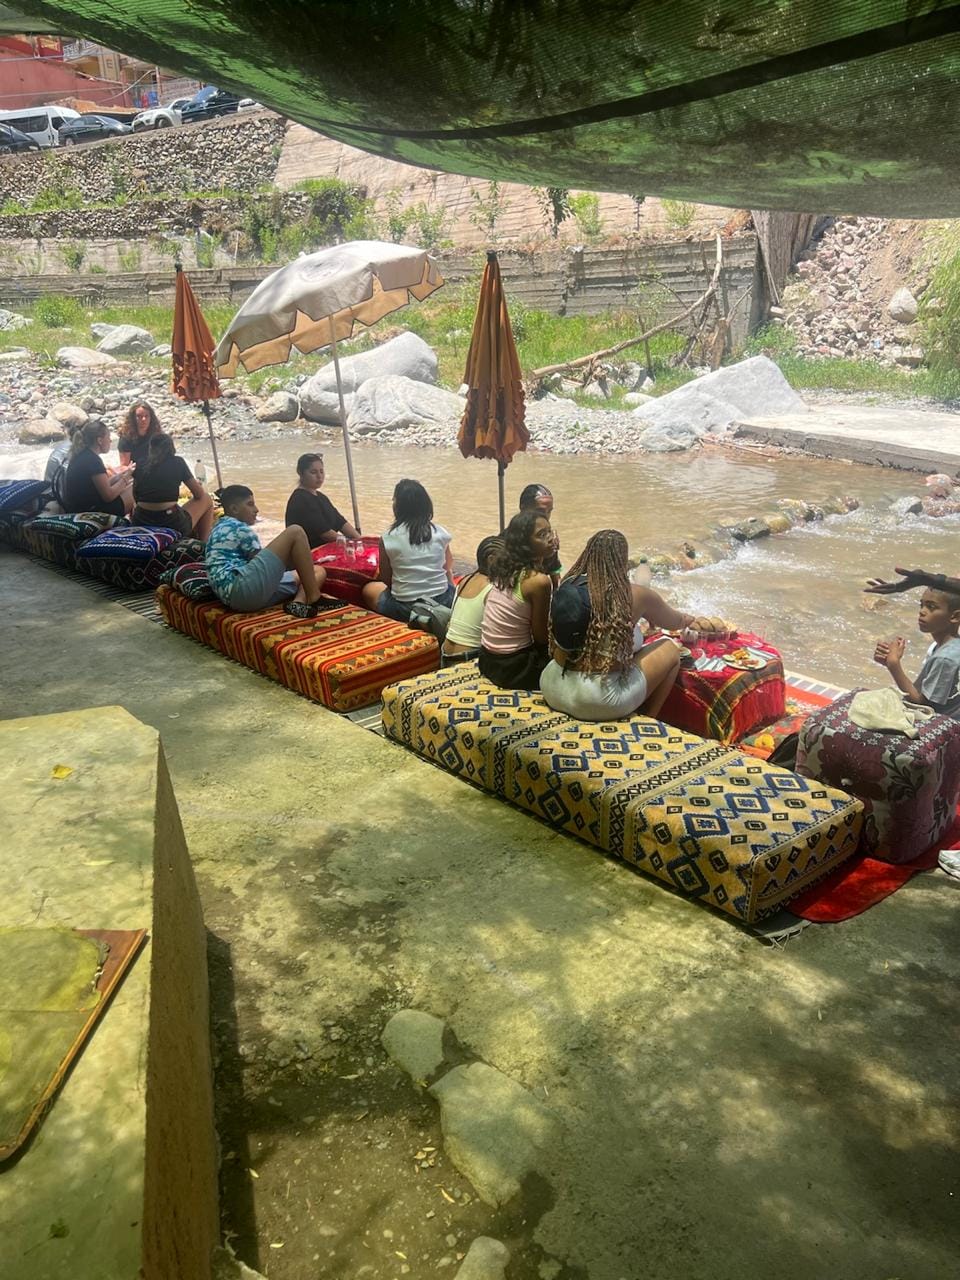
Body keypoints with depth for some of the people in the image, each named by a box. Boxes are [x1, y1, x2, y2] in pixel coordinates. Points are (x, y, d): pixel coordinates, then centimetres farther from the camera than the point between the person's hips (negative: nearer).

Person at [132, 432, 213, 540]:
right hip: (171, 524, -4)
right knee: (206, 499, 21)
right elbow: (199, 494, 5)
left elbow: (135, 498, 17)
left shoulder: (141, 466, 8)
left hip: (140, 523, 4)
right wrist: (198, 484, 28)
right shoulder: (178, 462, -1)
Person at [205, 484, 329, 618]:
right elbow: (260, 561, 2)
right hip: (242, 589, -10)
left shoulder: (220, 528, 30)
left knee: (319, 571, 15)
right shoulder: (239, 528, 1)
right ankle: (313, 598, -14)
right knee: (295, 532, -11)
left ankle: (299, 602, -18)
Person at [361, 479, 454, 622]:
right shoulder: (440, 533, -3)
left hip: (404, 608, -3)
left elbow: (386, 579, 1)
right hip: (442, 602, 3)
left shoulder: (388, 538, -10)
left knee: (369, 589, 27)